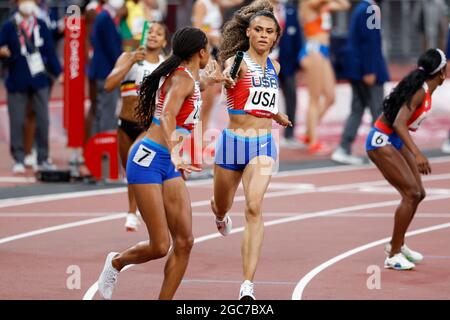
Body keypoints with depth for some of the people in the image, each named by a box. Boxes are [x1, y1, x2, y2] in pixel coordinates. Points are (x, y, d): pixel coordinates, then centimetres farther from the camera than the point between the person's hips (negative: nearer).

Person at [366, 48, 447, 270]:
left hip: (396, 141, 10)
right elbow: (398, 123, -36)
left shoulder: (425, 90, 3)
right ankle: (393, 255, -10)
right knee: (411, 193, -15)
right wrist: (417, 154, -45)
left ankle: (397, 244, 29)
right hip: (381, 141, -10)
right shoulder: (419, 92, -25)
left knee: (418, 193, 12)